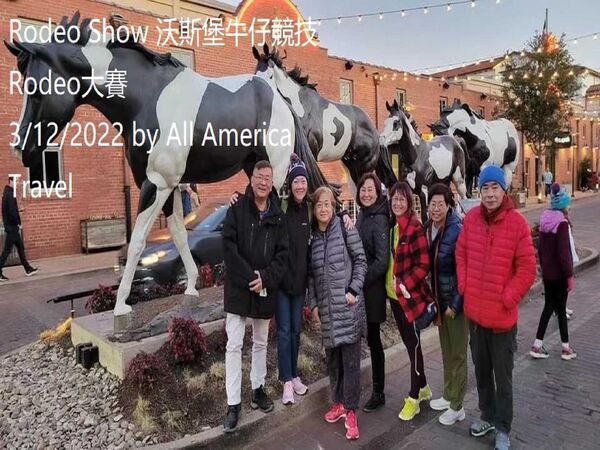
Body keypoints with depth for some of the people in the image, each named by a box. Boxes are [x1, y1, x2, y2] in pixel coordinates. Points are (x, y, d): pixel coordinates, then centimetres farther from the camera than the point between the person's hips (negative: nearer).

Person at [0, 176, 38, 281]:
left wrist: (18, 210, 5)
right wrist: (18, 223, -12)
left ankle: (28, 269, 22)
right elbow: (11, 212, -22)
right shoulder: (10, 194, -18)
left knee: (20, 247, 15)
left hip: (12, 227, 10)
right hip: (12, 226, -10)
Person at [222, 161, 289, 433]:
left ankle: (258, 390, 33)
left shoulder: (278, 217, 3)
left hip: (265, 289, 3)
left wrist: (265, 278, -14)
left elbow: (282, 253, 0)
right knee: (234, 345, 0)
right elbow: (229, 247, -12)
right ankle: (233, 404, 9)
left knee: (260, 343, 16)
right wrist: (249, 278, -18)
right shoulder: (236, 210, -4)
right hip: (238, 288, -3)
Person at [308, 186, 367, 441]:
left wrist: (353, 290, -12)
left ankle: (351, 410, 12)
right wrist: (313, 303, 6)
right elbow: (310, 274, 11)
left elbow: (360, 260, -4)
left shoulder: (344, 228, -3)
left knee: (350, 358, 1)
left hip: (348, 305, -4)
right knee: (332, 357, 12)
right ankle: (338, 402, 30)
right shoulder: (312, 236, 8)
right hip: (326, 308, 4)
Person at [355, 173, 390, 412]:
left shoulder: (379, 220, -15)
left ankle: (378, 393, 19)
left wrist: (361, 280, -14)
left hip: (372, 288, -7)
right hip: (359, 286, 7)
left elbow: (382, 261, -18)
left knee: (373, 339, 3)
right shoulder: (362, 215, 9)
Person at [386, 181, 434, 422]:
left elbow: (423, 265, -16)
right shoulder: (391, 226, 6)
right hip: (393, 294, 7)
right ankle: (423, 387, 35)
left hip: (410, 296, -7)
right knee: (407, 341, 17)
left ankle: (414, 398, 18)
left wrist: (405, 285, -20)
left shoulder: (415, 228, -14)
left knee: (413, 343, 4)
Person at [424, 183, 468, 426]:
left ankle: (457, 407, 22)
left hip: (456, 300, -7)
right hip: (440, 298, 7)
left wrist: (455, 304, -17)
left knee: (457, 352, 7)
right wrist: (433, 297, 10)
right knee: (446, 349, 20)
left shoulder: (457, 230, -21)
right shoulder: (429, 227, 1)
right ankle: (448, 395, 37)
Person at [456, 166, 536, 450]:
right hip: (474, 310, 4)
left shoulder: (517, 222, -13)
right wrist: (464, 289, 2)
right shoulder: (471, 218, -1)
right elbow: (461, 255, 9)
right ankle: (488, 415, 41)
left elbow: (527, 269, -10)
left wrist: (507, 299, -12)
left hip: (502, 314, -4)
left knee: (502, 375, 11)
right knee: (481, 369, 21)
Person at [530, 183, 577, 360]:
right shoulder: (561, 223, -18)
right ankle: (566, 348, 21)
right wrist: (570, 275, -13)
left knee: (549, 307, 13)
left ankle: (537, 346, 13)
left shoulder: (544, 220, 4)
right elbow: (563, 253, -20)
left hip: (547, 273, 6)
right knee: (561, 309, 6)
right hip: (559, 274, -6)